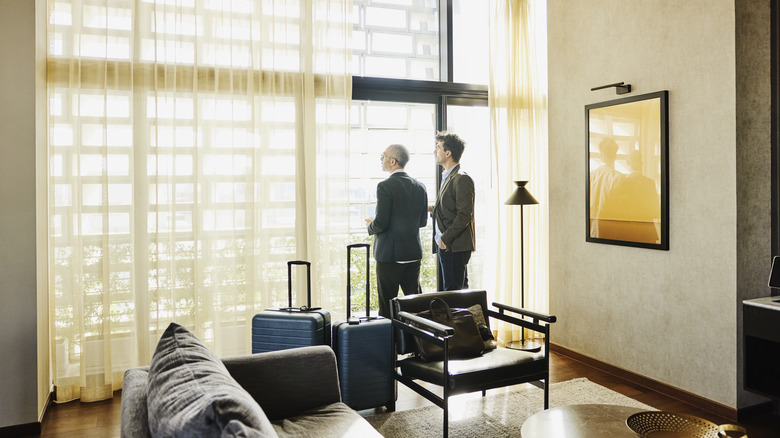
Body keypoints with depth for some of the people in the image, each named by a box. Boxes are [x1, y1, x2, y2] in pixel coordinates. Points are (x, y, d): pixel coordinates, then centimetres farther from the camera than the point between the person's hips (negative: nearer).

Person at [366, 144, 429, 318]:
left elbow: (381, 223, -18)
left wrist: (370, 226, 3)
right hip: (414, 253, 6)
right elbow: (422, 222, 11)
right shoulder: (420, 187, 7)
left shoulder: (385, 186, -14)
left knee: (387, 306, 2)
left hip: (390, 253, -6)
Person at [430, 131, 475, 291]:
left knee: (453, 291, -6)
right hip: (445, 245, 10)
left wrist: (445, 239, -18)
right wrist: (433, 209, 6)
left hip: (455, 247, -9)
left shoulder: (462, 179, -13)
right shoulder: (446, 177, 18)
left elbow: (464, 215, -18)